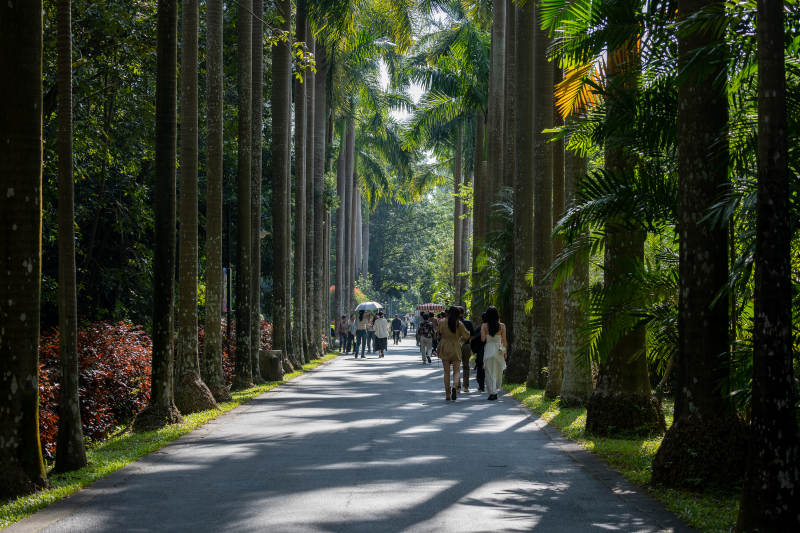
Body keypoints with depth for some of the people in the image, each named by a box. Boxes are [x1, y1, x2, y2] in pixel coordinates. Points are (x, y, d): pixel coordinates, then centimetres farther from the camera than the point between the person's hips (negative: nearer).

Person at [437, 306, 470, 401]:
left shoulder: (442, 323, -5)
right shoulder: (459, 324, -6)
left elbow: (439, 334, 0)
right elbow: (466, 335, -3)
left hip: (445, 349, 1)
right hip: (456, 349, -1)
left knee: (446, 372, 9)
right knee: (456, 371, 8)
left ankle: (447, 394, 9)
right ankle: (454, 387, -20)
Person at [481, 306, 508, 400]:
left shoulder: (484, 326, -4)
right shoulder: (502, 326, -2)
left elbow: (483, 339, -9)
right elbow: (504, 340, -1)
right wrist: (505, 352, 8)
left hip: (488, 349, -1)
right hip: (499, 350, 1)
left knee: (490, 373, 3)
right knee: (498, 372, 12)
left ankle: (492, 393, -4)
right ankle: (495, 391, 11)